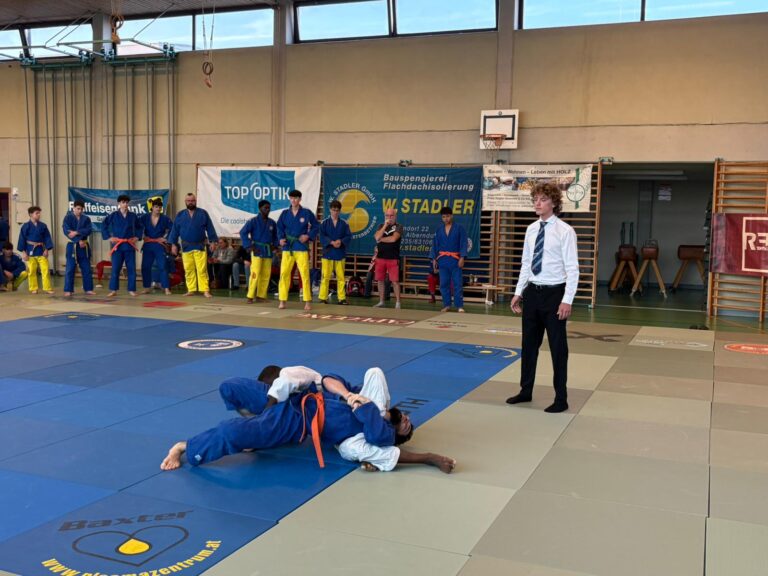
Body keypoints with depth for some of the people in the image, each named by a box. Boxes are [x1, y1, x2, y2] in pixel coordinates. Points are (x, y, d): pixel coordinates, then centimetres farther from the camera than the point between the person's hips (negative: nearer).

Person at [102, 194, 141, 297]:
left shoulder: (133, 216, 6)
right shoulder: (113, 215, -2)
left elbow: (139, 227, 19)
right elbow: (104, 226, 3)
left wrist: (137, 237, 7)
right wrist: (108, 237, -3)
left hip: (130, 245, 2)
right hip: (117, 245, -2)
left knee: (131, 268, 3)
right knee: (115, 268, -3)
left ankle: (131, 289, 12)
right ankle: (113, 290, 5)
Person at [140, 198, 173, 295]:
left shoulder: (165, 219, -1)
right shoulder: (145, 218, 2)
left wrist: (165, 238, -1)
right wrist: (144, 237, -2)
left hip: (159, 245, -2)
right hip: (147, 245, 2)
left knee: (163, 266, -7)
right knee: (145, 266, 4)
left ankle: (166, 288, -5)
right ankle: (147, 287, 16)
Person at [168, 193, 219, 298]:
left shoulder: (203, 213, 1)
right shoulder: (180, 215, 6)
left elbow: (210, 229, 1)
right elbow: (175, 230, 7)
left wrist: (213, 241, -4)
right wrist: (173, 244, 3)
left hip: (200, 246, -2)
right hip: (186, 247, 2)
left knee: (202, 269, -6)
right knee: (188, 270, 7)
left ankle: (205, 290, -5)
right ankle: (191, 290, 16)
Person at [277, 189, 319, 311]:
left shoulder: (307, 213, -1)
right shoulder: (284, 213, 6)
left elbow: (315, 227, 5)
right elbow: (280, 227, 11)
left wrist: (309, 236, -10)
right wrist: (281, 238, -7)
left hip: (301, 247, -2)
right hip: (287, 247, 2)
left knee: (305, 274, -5)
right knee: (284, 274, 1)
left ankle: (307, 301, 3)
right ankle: (282, 301, 10)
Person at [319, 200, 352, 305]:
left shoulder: (344, 223, 6)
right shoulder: (324, 222, 3)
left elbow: (348, 236, 1)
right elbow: (322, 237, -4)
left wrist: (341, 241, -17)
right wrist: (331, 242, -17)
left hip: (340, 253, 1)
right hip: (327, 253, -1)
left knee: (341, 277, 4)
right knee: (325, 277, -2)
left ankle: (341, 298, 12)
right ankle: (323, 298, 5)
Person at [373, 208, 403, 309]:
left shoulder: (398, 227, -2)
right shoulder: (381, 226, 12)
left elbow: (393, 239, -18)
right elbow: (377, 237, -7)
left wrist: (381, 239, -5)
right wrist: (385, 225, -8)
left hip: (393, 259, -4)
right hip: (380, 258, 5)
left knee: (395, 281, -7)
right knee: (380, 280, 8)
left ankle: (397, 302, -1)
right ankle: (381, 301, 18)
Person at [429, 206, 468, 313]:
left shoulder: (459, 228, -1)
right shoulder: (439, 230, 10)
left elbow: (463, 244, -5)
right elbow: (435, 245, 12)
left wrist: (462, 257, -14)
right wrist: (434, 259, 5)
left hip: (455, 260, -4)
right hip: (442, 260, 4)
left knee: (457, 284, -3)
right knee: (444, 284, 6)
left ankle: (460, 306, 1)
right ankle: (447, 305, 16)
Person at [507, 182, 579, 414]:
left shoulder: (565, 231, -12)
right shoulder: (531, 229, 7)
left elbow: (572, 268, -13)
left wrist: (567, 300, -17)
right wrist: (518, 292, 9)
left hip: (554, 293, -6)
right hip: (532, 292, 6)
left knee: (558, 347, 4)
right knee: (529, 344, 16)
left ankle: (561, 398, 17)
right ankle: (526, 391, 32)